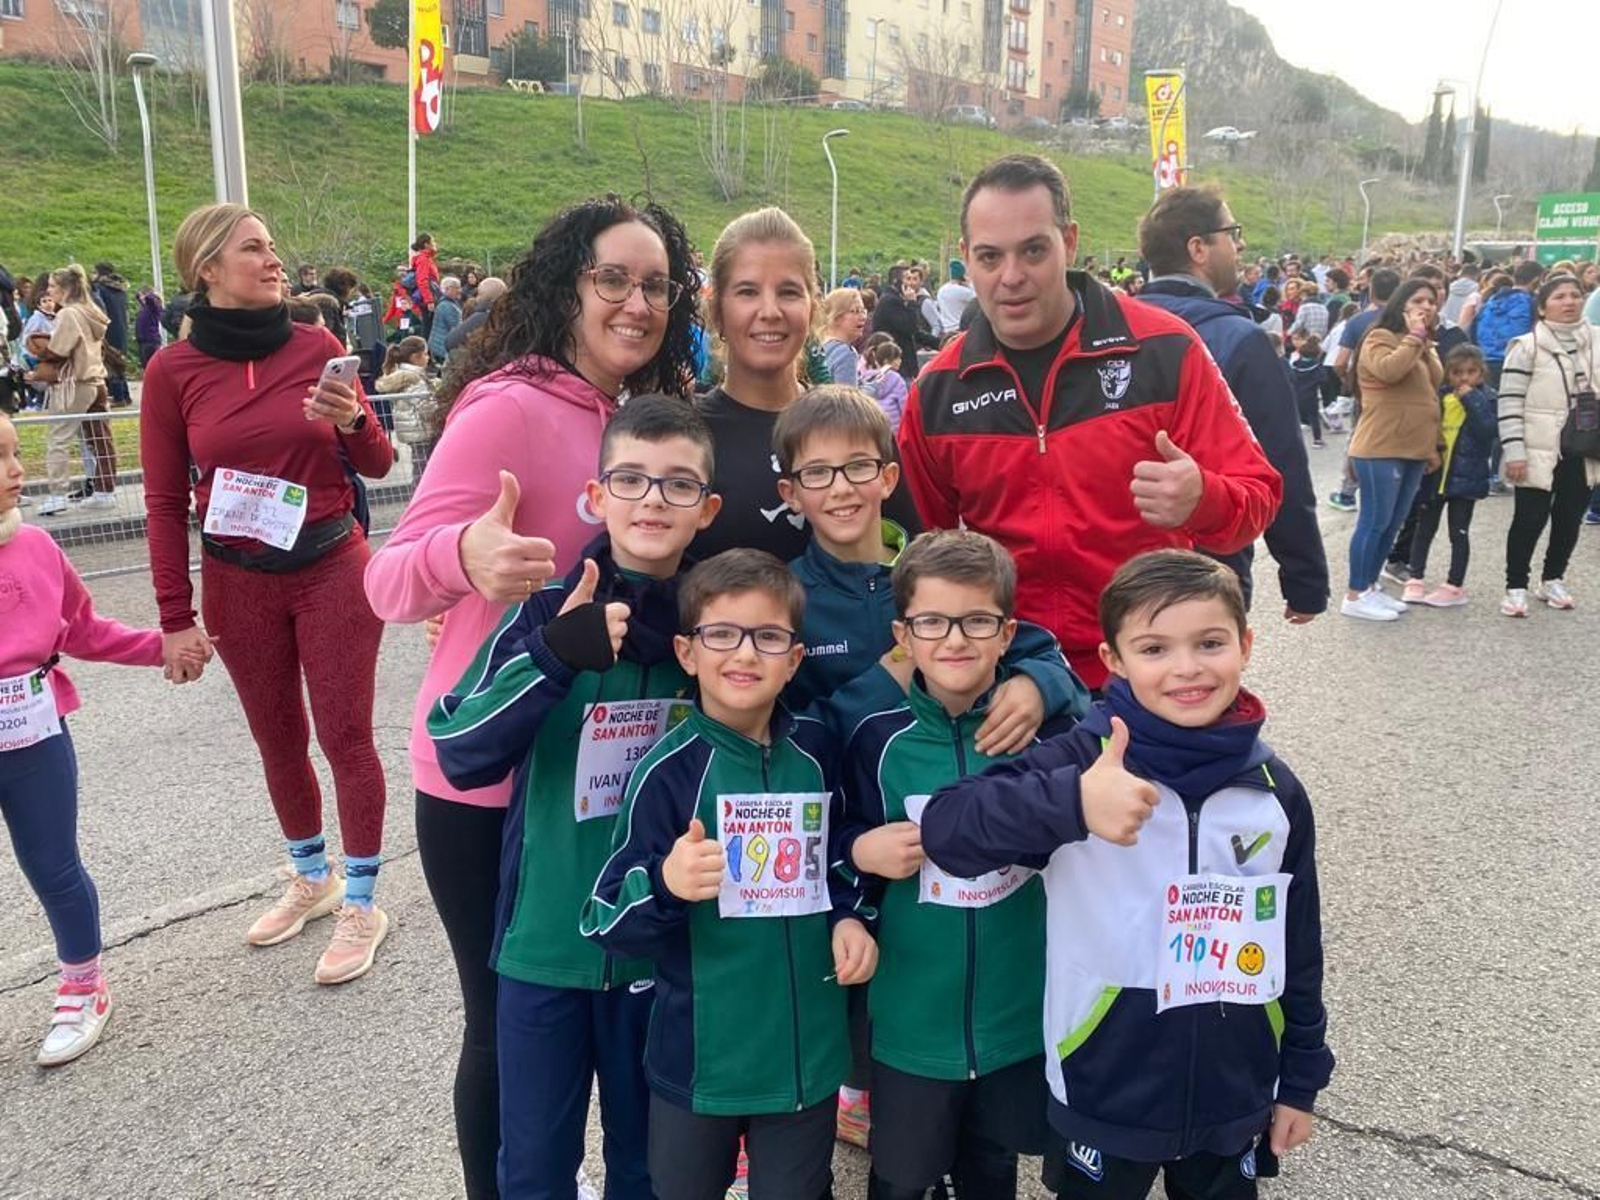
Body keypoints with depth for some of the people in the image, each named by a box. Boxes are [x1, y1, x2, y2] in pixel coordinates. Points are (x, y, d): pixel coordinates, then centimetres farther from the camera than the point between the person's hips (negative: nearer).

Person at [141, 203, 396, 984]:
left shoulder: (318, 347, -4)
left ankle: (362, 901, 18)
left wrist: (353, 422, -21)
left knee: (345, 735, 3)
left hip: (333, 570, -1)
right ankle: (312, 878, 36)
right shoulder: (172, 371, -5)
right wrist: (175, 615, -3)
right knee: (277, 740, 14)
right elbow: (164, 502, -2)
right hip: (238, 585, 1)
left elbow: (376, 465, 1)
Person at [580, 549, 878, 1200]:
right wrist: (666, 886, -34)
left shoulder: (815, 750, -2)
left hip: (808, 1051, 3)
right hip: (698, 1059, -3)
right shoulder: (668, 771, -16)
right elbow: (603, 923, -15)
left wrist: (849, 918, -4)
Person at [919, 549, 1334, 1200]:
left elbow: (1298, 943, 5)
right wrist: (1071, 802, -45)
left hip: (1235, 1098, 3)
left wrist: (1301, 1078, 10)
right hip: (1103, 1098, -3)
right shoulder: (1082, 759, -17)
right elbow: (944, 829, -30)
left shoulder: (1275, 791, -5)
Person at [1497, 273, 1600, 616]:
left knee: (1569, 519, 12)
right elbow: (1509, 402, -10)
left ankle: (1553, 580, 30)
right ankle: (1516, 587, 10)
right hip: (1540, 451, -5)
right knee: (1530, 520, -2)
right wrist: (1514, 451, -16)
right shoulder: (1527, 346, -8)